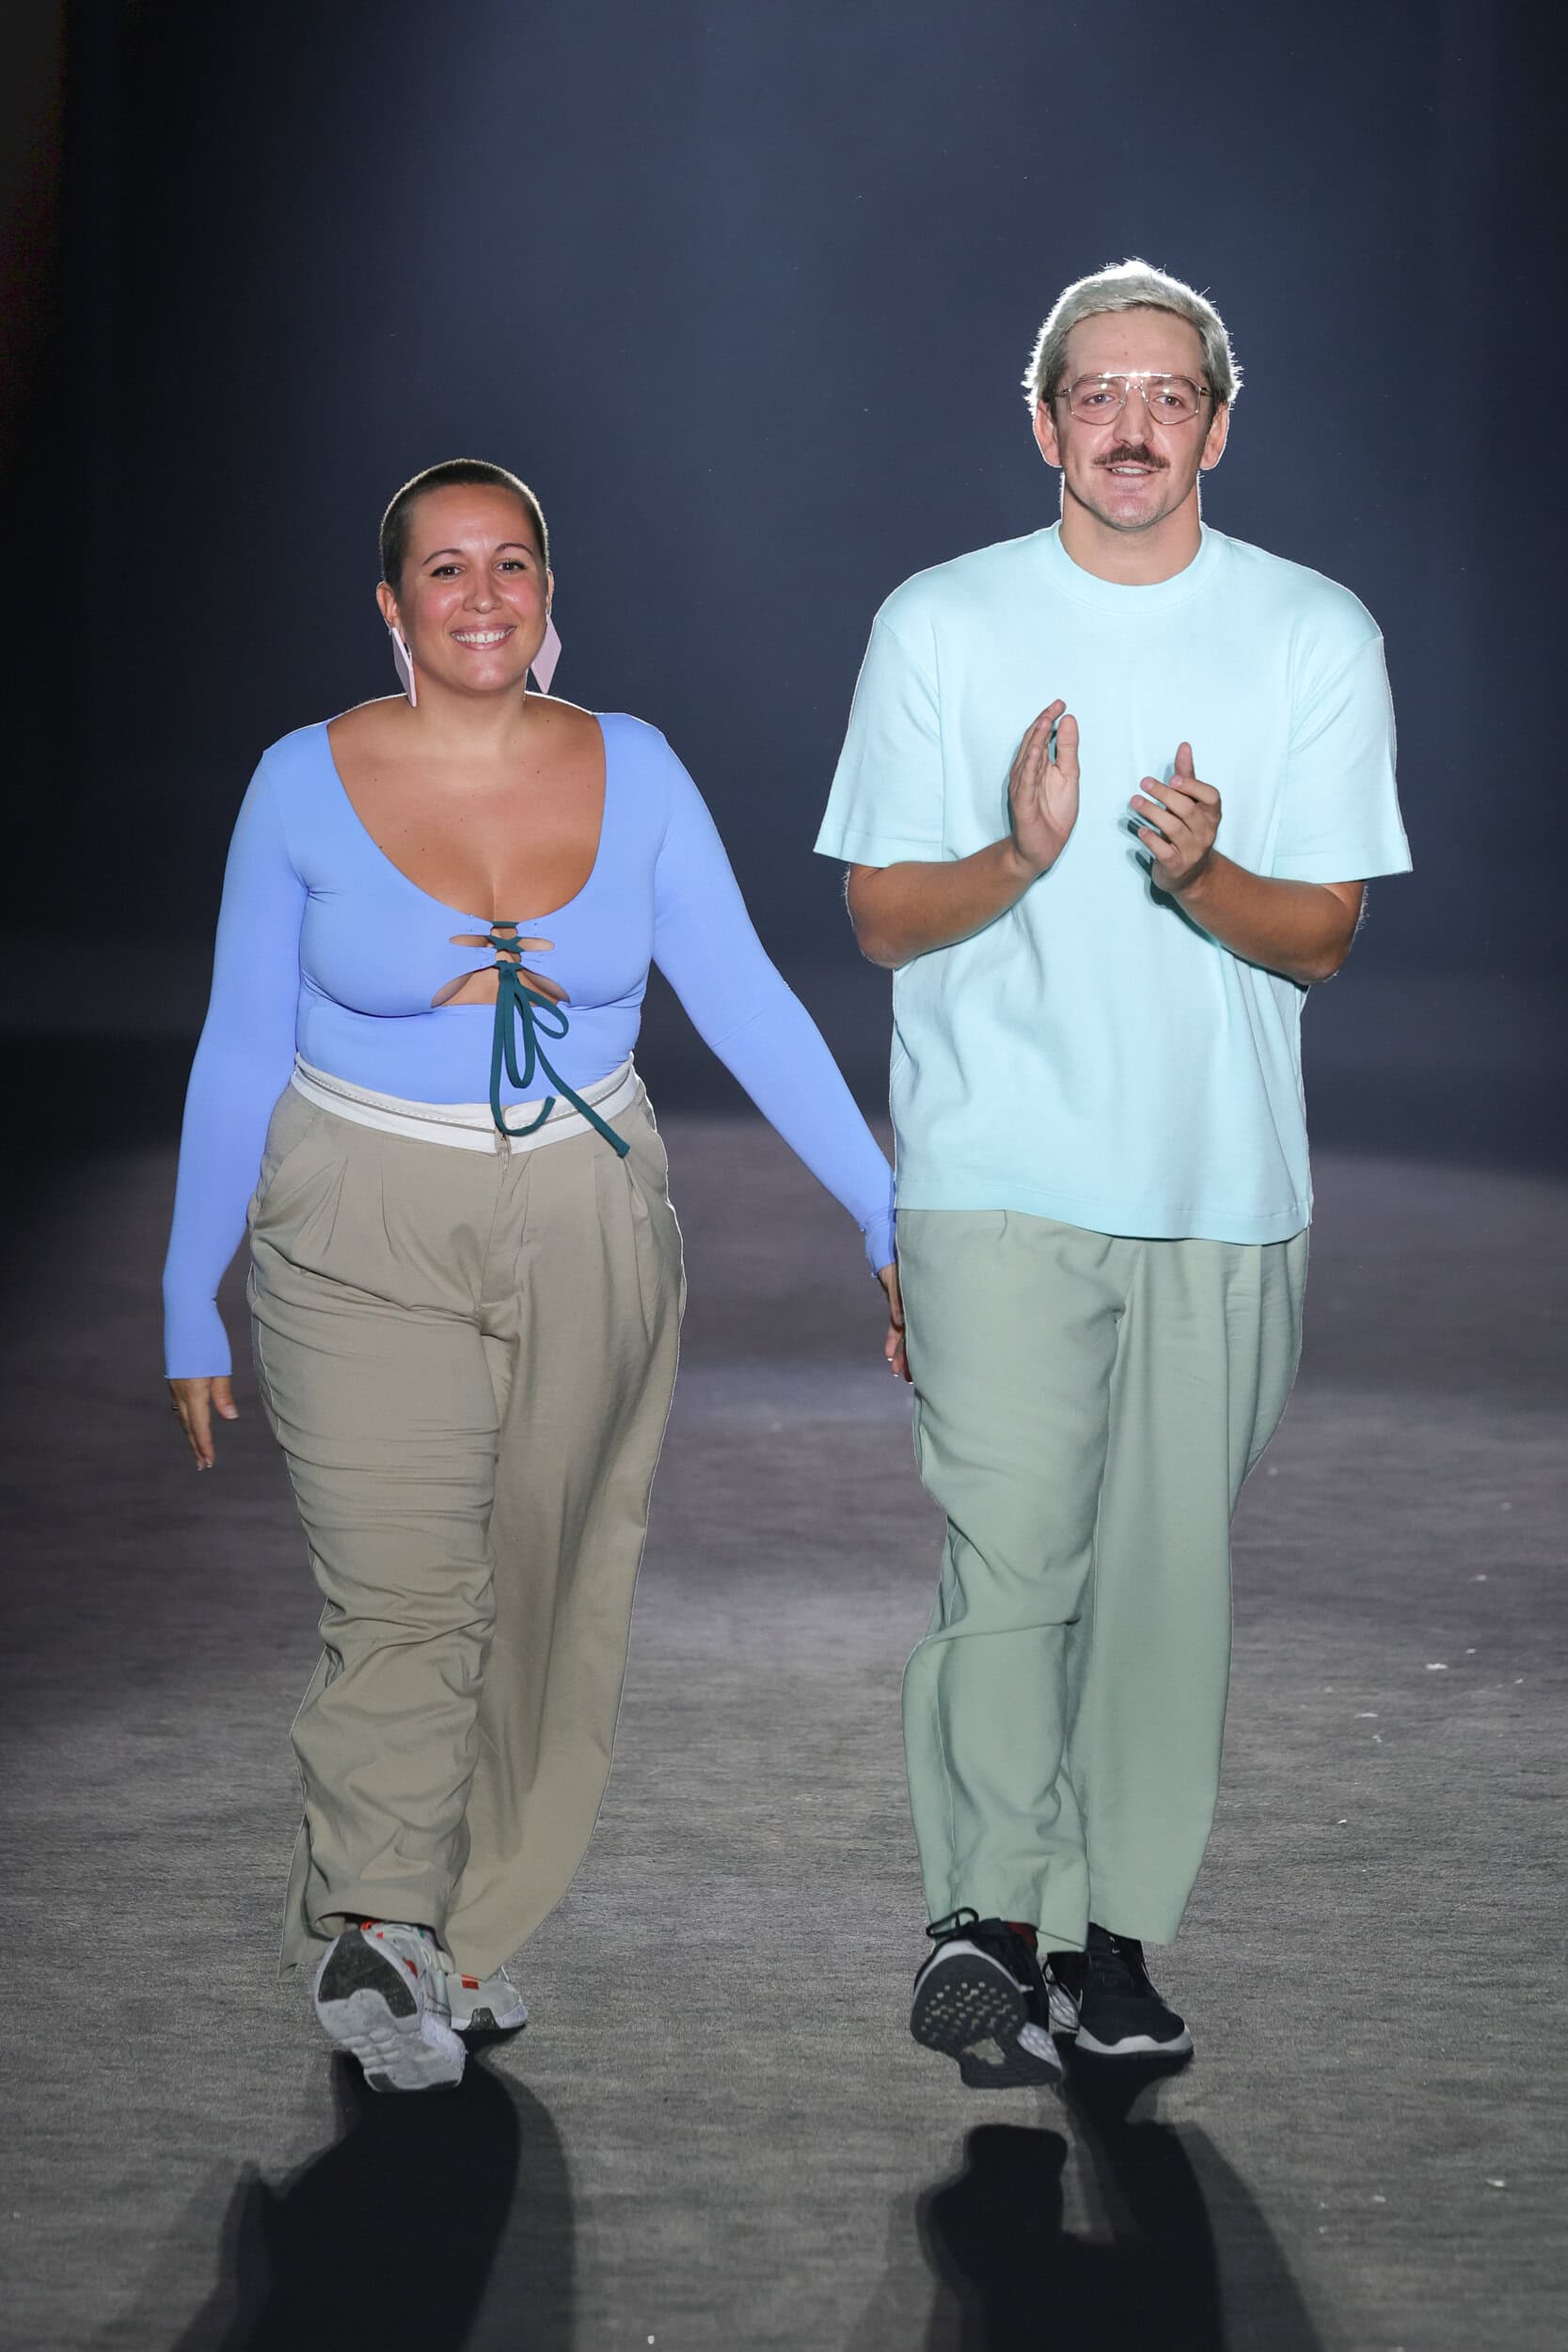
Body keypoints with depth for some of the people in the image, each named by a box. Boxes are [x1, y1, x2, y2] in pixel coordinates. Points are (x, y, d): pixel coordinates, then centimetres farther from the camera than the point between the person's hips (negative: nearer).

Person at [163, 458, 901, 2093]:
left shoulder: (633, 773, -2)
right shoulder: (307, 786, -7)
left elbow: (748, 1005, -1)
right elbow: (239, 1053, 0)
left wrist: (888, 1213, -7)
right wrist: (189, 1299, 2)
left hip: (587, 1235, 3)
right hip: (366, 1244, -3)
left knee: (543, 1602, 7)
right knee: (402, 1602, -15)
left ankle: (459, 1930, 19)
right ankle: (374, 1929, -8)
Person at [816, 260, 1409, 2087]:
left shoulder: (1317, 637, 4)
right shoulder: (939, 626, 3)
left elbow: (1324, 936, 2)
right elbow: (882, 917, 3)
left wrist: (1203, 875, -20)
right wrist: (1023, 856, -18)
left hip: (1225, 1181, 2)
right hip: (998, 1176, -1)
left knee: (1168, 1565, 4)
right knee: (1012, 1548, -13)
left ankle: (1114, 1931, 13)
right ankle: (987, 1920, -9)